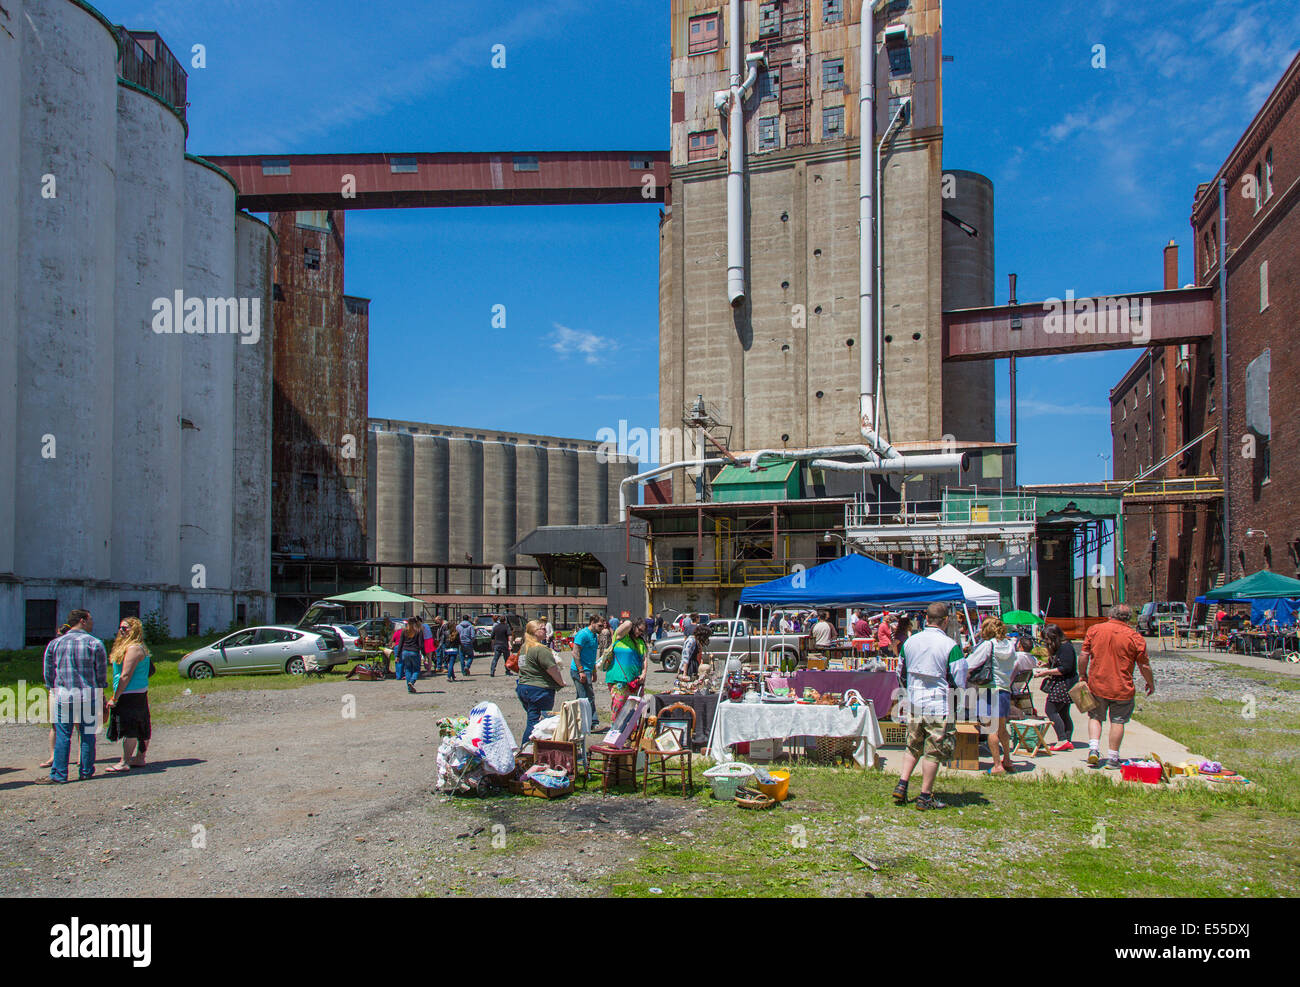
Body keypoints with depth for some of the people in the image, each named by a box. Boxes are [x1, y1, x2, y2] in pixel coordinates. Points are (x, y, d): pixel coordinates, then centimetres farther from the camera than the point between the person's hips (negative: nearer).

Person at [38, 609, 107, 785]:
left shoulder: (54, 644, 6)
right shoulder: (95, 644, -2)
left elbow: (48, 673, 11)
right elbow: (102, 673, 1)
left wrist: (53, 692, 21)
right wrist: (101, 694, 13)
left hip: (63, 696, 1)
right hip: (89, 696, -1)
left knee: (62, 736, 4)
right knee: (88, 735, 7)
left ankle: (59, 775, 3)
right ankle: (86, 772, 13)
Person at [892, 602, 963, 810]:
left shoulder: (910, 641, 4)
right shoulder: (950, 645, -12)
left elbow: (902, 672, 15)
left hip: (914, 704, 5)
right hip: (938, 705, -5)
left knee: (913, 746, 19)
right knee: (933, 751, 3)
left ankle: (901, 785, 11)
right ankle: (925, 796, 7)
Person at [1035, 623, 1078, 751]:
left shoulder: (1066, 647, -15)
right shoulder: (1056, 648, 16)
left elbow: (1065, 669, -20)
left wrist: (1046, 672, -17)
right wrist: (1042, 670, 9)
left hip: (1064, 685, -10)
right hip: (1060, 685, 10)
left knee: (1051, 710, -11)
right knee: (1063, 714, 10)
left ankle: (1063, 740, -12)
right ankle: (1067, 741, 13)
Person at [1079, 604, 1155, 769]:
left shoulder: (1094, 630, -1)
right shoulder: (1135, 637, -6)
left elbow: (1084, 655, 0)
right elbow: (1144, 666, -1)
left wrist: (1082, 675, 13)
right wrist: (1151, 683, 15)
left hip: (1096, 684, 2)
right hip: (1122, 688, -2)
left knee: (1095, 717, 16)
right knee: (1118, 722, 7)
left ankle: (1093, 749, 1)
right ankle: (1112, 758, 10)